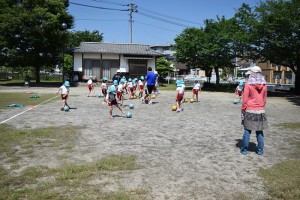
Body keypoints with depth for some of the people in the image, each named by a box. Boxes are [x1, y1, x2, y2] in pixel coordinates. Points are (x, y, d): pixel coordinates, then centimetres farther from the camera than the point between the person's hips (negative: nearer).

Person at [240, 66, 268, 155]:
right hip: (261, 111, 3)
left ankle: (244, 149, 11)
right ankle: (260, 150, 16)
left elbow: (245, 99, -9)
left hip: (250, 111, -3)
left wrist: (243, 110, 1)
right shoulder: (264, 85, 1)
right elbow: (264, 99, 9)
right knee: (259, 131, 11)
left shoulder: (248, 84, -11)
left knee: (247, 131, 5)